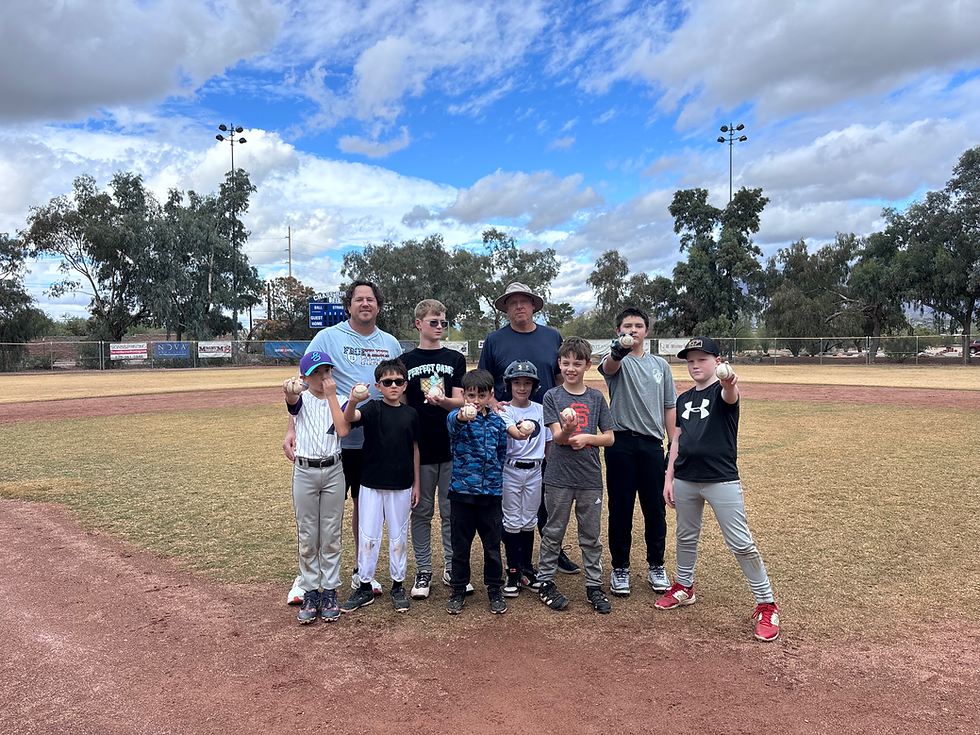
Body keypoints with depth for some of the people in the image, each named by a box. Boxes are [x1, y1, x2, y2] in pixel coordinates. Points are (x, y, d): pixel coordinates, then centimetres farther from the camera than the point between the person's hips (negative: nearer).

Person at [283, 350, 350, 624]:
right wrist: (289, 389, -51)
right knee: (307, 537, 7)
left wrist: (331, 395, -10)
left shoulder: (339, 400, 5)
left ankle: (330, 592, 18)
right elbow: (291, 399, -27)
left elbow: (343, 431, -13)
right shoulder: (301, 399, 0)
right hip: (304, 471, -1)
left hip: (333, 471, 1)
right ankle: (310, 593, 18)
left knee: (331, 536, 8)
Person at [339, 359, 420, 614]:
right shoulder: (373, 409, -6)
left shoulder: (410, 414, 2)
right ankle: (365, 587, 21)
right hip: (371, 485, -2)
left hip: (401, 486, 2)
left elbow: (414, 449, 9)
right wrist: (352, 401, -50)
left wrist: (416, 484, 9)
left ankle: (398, 586, 27)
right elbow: (349, 418, -27)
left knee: (399, 537, 12)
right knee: (368, 536, 6)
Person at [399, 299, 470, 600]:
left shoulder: (455, 359, 7)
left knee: (452, 511, 7)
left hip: (452, 448, 1)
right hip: (419, 449, -1)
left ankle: (452, 569, 20)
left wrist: (442, 400, -23)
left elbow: (459, 401, 0)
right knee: (421, 511, 7)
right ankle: (423, 571, 19)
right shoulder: (406, 360, 5)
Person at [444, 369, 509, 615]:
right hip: (461, 491, -2)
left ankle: (494, 589, 26)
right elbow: (454, 422, -33)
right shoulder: (457, 417, -7)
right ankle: (458, 590, 25)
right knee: (460, 543, 10)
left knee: (492, 543, 10)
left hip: (490, 492, 2)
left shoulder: (497, 422, 4)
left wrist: (495, 478, 9)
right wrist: (463, 416, -55)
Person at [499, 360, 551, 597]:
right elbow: (515, 434, -29)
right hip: (510, 471, -3)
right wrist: (523, 430, -51)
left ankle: (527, 568, 25)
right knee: (512, 522, 4)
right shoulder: (505, 411, -8)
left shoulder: (541, 410, 3)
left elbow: (548, 442, 10)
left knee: (529, 522, 13)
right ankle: (513, 573, 14)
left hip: (535, 471, 3)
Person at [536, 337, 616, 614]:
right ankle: (545, 582, 22)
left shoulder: (596, 398, 5)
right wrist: (568, 429, -32)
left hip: (590, 477, 2)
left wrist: (587, 438, -14)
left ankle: (594, 586, 23)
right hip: (559, 477, -2)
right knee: (553, 532, 8)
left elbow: (610, 438, 4)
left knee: (591, 535, 10)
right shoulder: (552, 396, -1)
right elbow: (558, 437, -10)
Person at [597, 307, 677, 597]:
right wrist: (617, 352, -51)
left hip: (652, 445, 3)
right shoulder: (617, 360, 0)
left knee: (656, 508, 10)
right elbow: (609, 367, -27)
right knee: (620, 508, 4)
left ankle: (656, 566, 27)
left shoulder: (660, 365, 13)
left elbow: (670, 407, 14)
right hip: (621, 444, -3)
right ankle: (620, 568, 18)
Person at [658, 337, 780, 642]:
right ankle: (684, 587, 38)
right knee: (686, 537, 19)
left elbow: (730, 397, -33)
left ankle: (766, 605, 10)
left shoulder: (722, 391, -7)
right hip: (685, 480, 6)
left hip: (722, 480, -6)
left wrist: (729, 383, -56)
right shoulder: (684, 399, 11)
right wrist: (669, 477, 10)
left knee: (741, 544, -3)